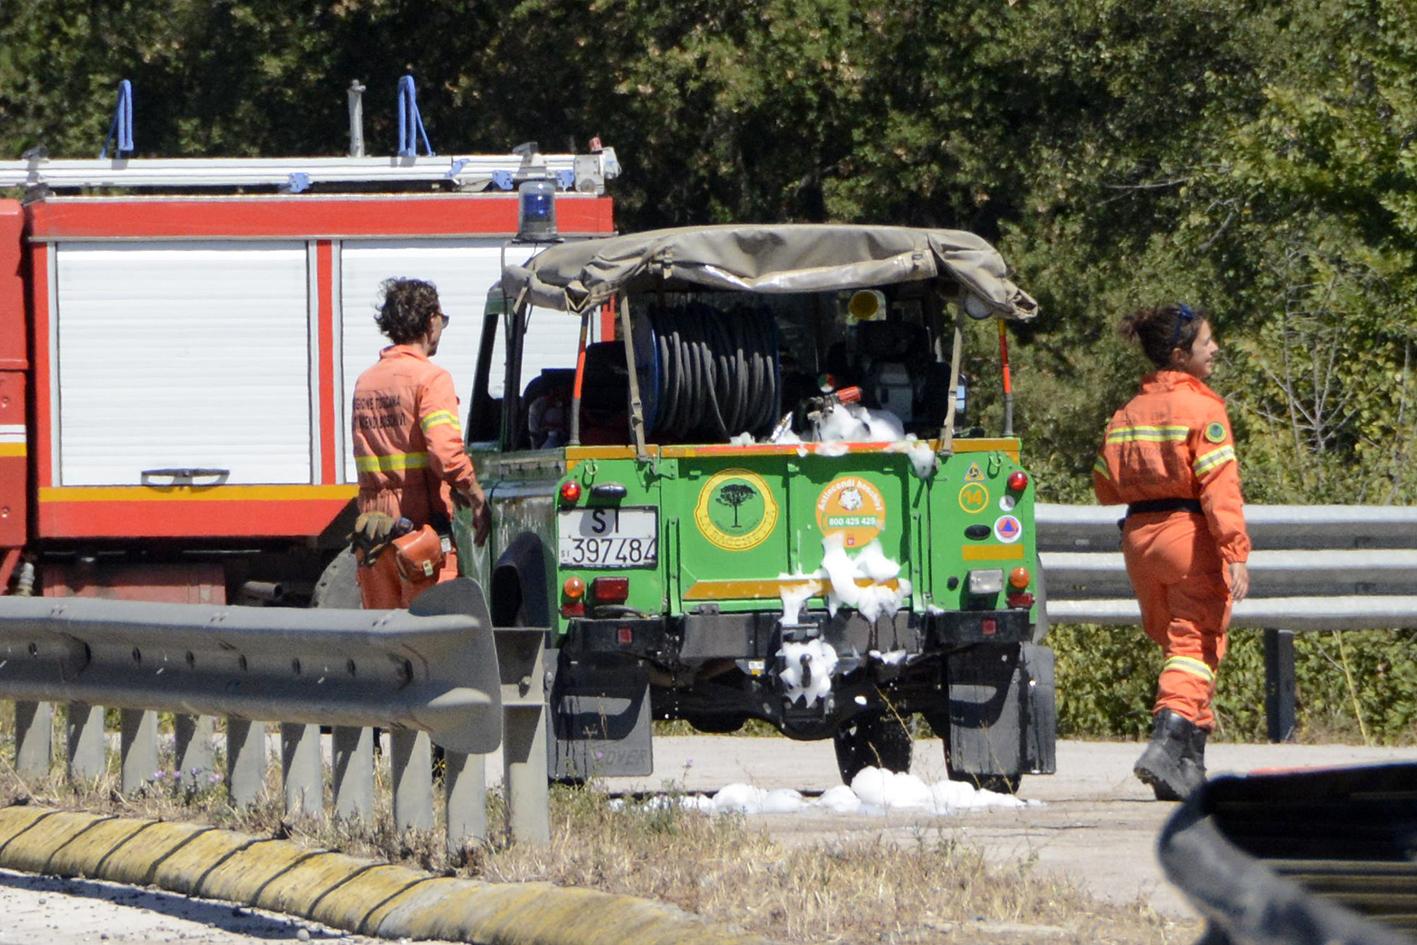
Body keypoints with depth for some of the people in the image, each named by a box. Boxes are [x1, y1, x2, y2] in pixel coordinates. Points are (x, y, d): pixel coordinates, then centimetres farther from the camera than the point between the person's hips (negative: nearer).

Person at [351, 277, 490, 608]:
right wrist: (476, 496, -7)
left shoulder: (365, 381, 13)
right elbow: (445, 454, -21)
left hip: (373, 524, 6)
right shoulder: (430, 378, -9)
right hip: (420, 525, -6)